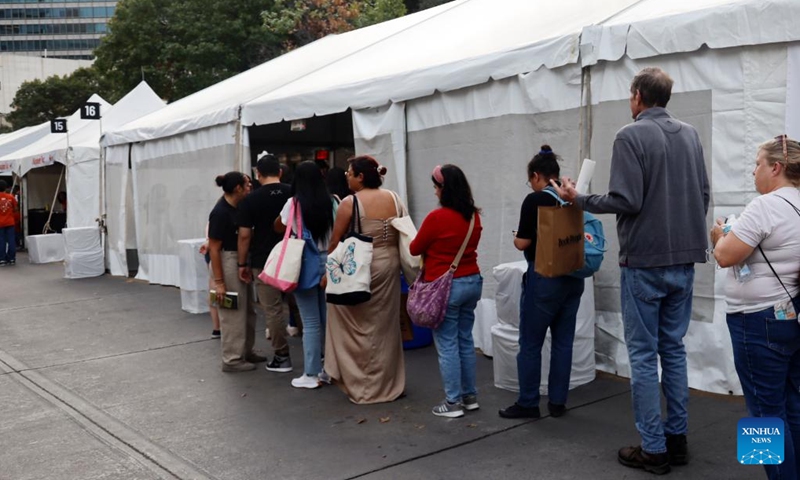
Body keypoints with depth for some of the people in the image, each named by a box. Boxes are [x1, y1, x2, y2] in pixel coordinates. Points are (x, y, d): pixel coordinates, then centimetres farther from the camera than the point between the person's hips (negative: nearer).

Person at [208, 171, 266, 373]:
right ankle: (232, 360, 7)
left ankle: (246, 352, 28)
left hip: (242, 261, 9)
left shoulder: (237, 207, 7)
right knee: (233, 313, -2)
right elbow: (214, 249, -18)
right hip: (227, 262, -9)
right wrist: (218, 282, -20)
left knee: (247, 310, 16)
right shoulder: (220, 212, -18)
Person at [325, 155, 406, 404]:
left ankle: (360, 385, 15)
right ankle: (387, 382, 27)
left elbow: (335, 241, -7)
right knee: (384, 325, 16)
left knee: (357, 326, 8)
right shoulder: (394, 199, 3)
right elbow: (401, 235, 9)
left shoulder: (350, 202, -12)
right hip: (390, 265, 6)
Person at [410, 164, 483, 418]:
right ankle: (470, 396, 24)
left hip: (446, 287, -7)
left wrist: (428, 244, 17)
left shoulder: (437, 218, -18)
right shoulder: (474, 216, 3)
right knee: (465, 340, 16)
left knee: (447, 345, 2)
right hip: (472, 282, 7)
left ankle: (453, 402, 8)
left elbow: (415, 250, -3)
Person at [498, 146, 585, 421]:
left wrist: (516, 238, 9)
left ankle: (528, 404, 10)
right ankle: (558, 402, 18)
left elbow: (523, 243, -12)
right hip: (573, 278, 7)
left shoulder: (535, 200, -12)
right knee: (563, 342, 11)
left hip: (544, 280, -7)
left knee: (530, 344, 4)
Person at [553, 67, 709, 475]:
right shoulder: (691, 135, 9)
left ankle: (653, 449, 6)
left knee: (644, 354, 1)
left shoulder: (631, 136, -12)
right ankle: (677, 439, 21)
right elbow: (703, 195, 13)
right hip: (684, 260, 7)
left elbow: (626, 200, -19)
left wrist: (579, 200, -5)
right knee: (673, 349, 15)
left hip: (645, 261, -6)